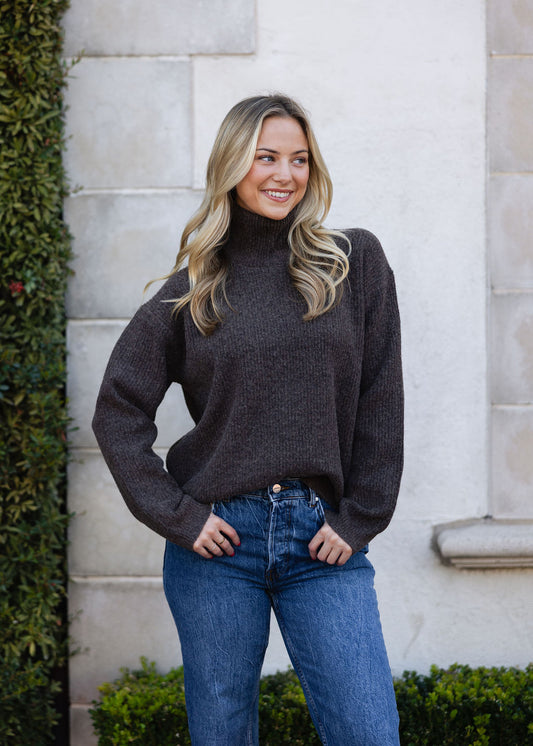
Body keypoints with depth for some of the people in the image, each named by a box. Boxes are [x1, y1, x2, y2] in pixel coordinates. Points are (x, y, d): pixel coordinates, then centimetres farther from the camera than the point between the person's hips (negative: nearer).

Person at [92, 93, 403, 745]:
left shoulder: (356, 263, 4)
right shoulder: (196, 286, 6)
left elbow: (380, 404, 3)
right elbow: (118, 408, 5)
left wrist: (358, 522, -2)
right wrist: (176, 515, -4)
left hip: (323, 544, 0)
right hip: (217, 541, 1)